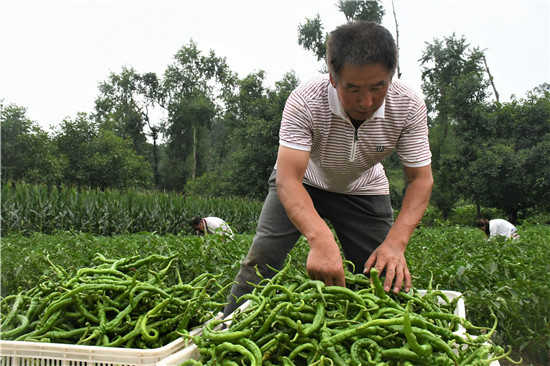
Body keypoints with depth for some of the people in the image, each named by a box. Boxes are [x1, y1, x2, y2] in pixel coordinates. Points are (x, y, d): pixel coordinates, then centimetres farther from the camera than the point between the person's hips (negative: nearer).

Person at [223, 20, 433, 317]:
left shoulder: (409, 107, -27)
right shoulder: (305, 101, -35)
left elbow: (421, 179, -23)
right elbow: (288, 178, -41)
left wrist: (395, 242, -40)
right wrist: (320, 237, -60)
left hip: (363, 190, 3)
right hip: (304, 182, -2)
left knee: (385, 276, -4)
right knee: (262, 257, -17)